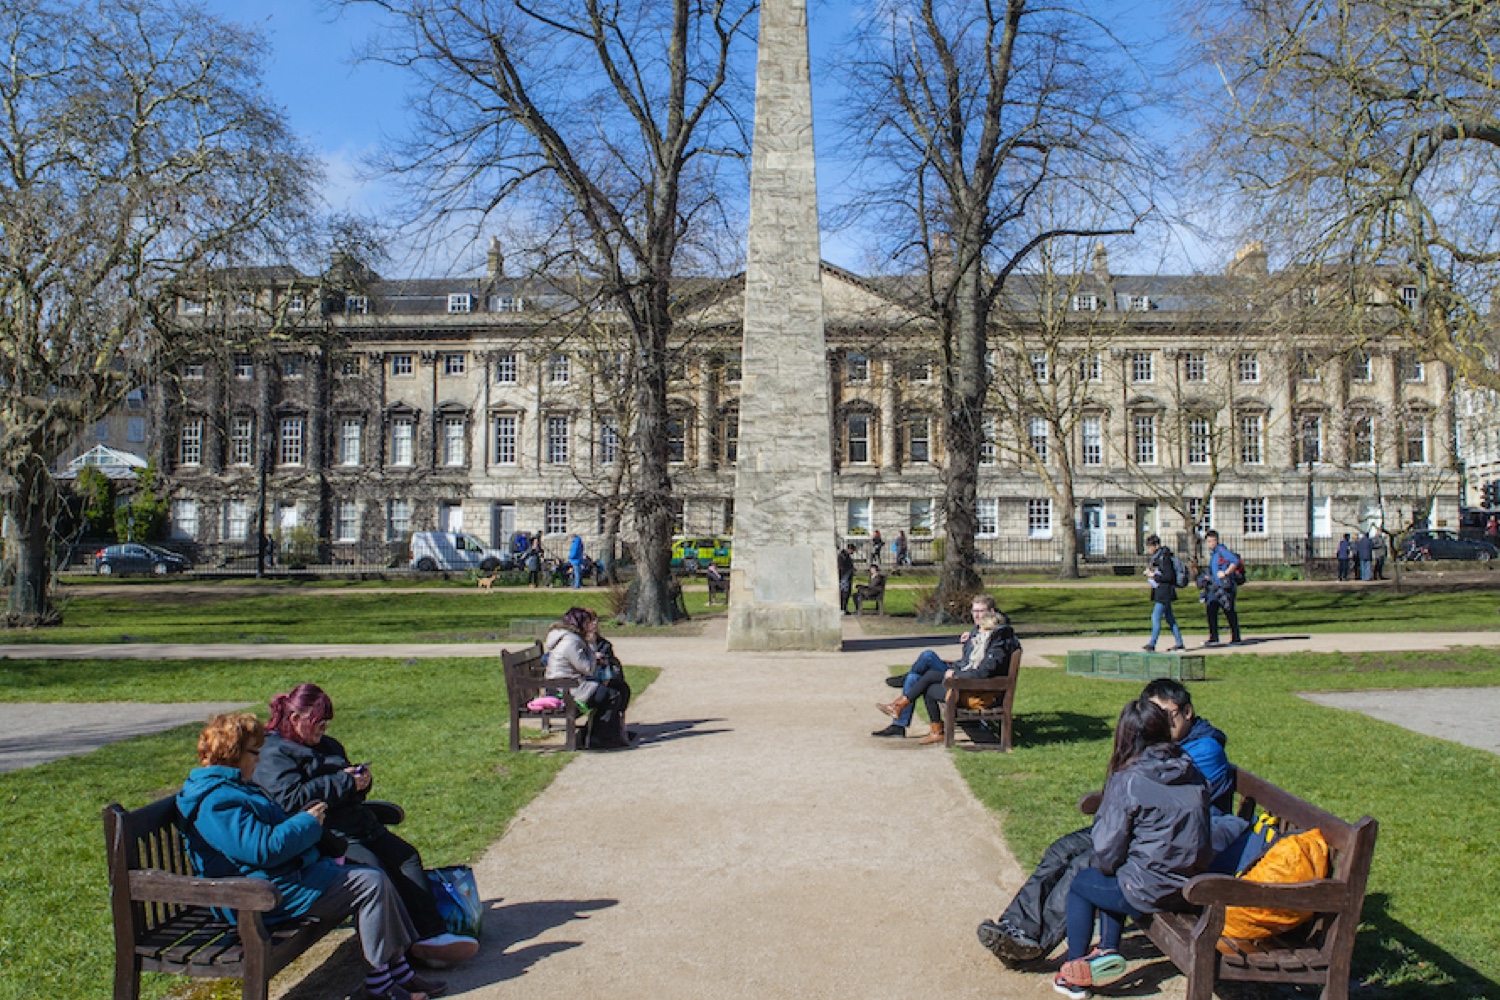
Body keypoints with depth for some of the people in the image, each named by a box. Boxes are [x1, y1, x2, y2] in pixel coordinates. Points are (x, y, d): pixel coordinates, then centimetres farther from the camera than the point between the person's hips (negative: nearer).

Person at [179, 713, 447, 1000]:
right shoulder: (217, 801, -19)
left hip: (292, 871, 12)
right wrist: (308, 823, -14)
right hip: (274, 893, -12)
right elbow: (263, 849, -28)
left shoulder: (232, 786, 18)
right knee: (372, 883, -16)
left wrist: (303, 816, 10)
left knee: (372, 875, 8)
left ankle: (399, 970, 8)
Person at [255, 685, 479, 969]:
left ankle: (432, 933, -13)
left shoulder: (328, 745, 24)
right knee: (374, 868, -27)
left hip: (360, 825, 9)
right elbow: (290, 799, -20)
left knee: (407, 857, -8)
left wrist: (360, 780, 8)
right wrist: (344, 782, -16)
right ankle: (416, 943, -26)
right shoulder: (272, 754, -3)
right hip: (326, 837, -9)